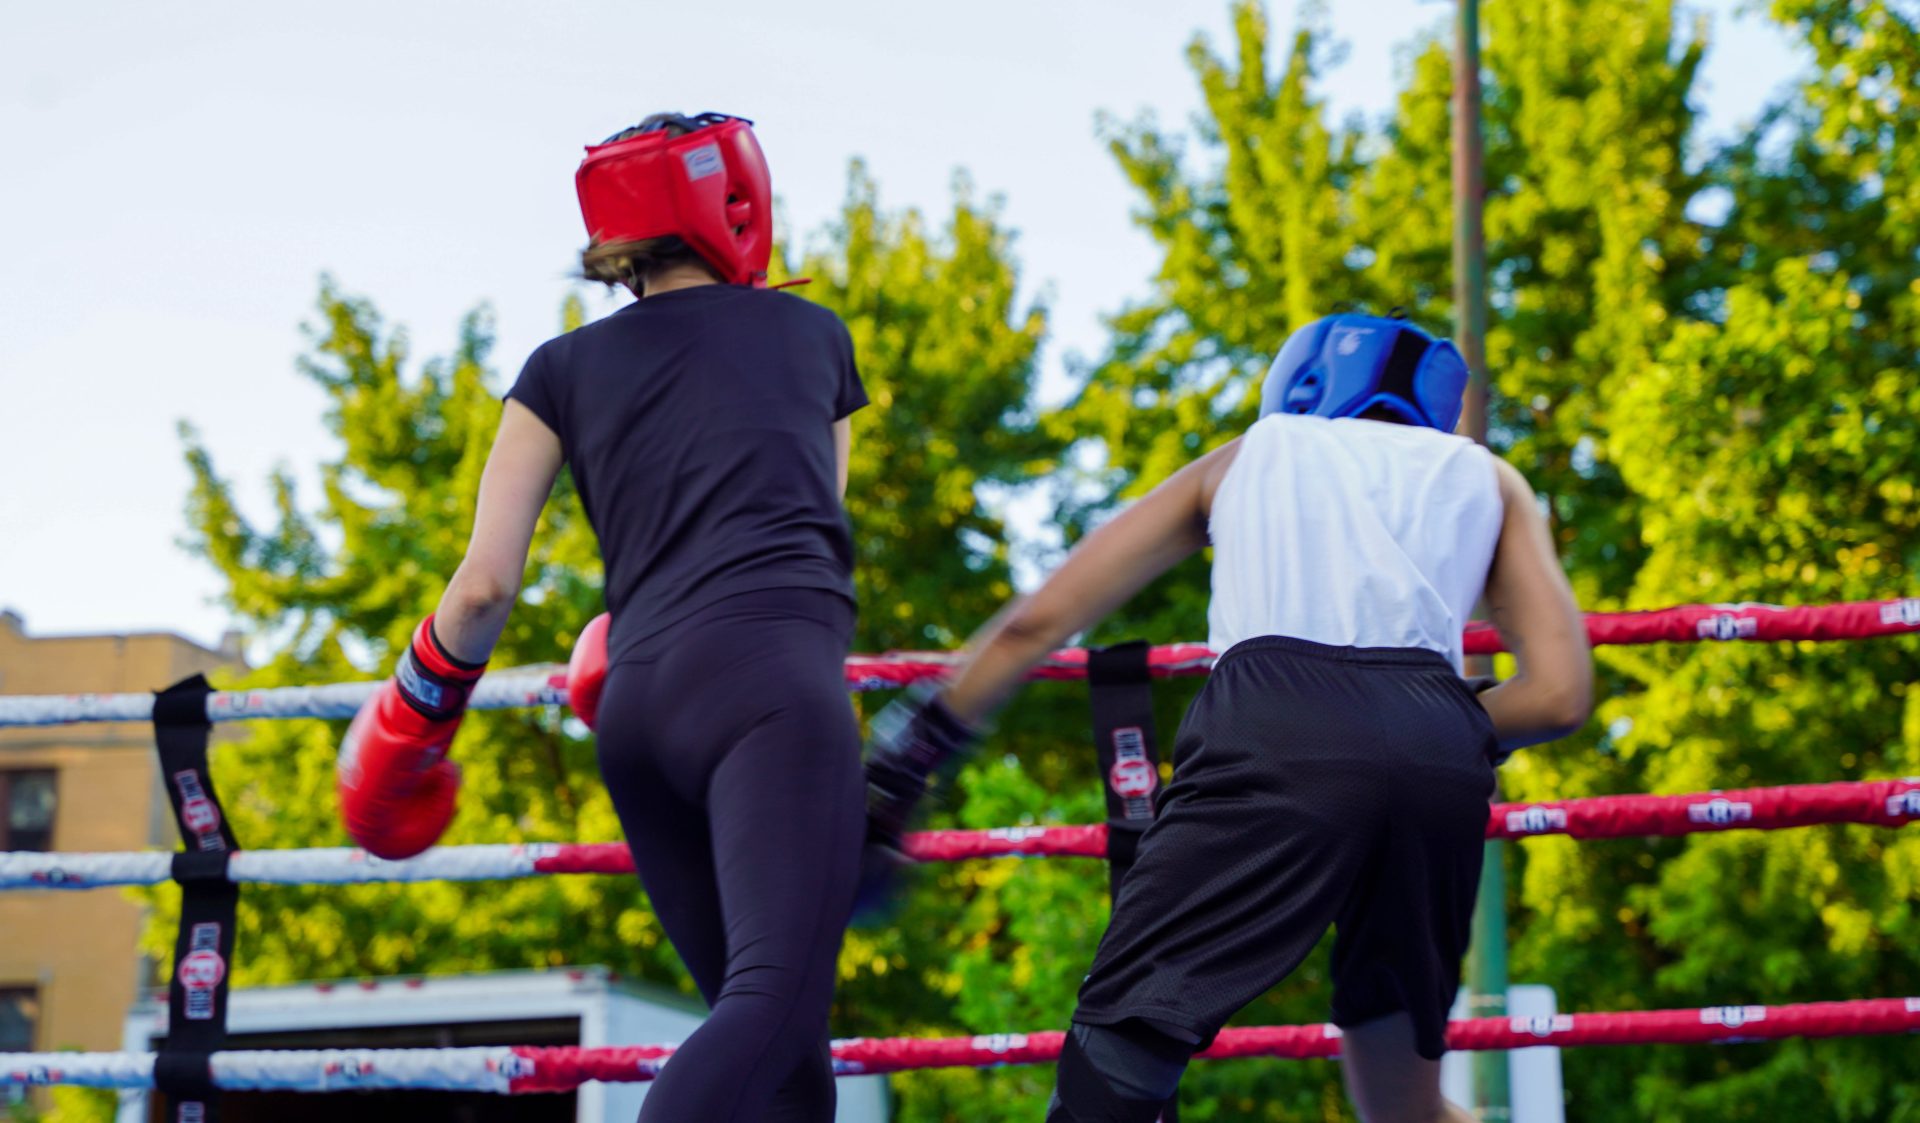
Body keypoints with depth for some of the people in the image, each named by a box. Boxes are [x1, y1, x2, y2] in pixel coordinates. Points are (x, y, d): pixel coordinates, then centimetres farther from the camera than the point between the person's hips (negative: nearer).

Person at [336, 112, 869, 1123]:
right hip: (771, 679, -3)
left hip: (640, 706, 3)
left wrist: (411, 722, 24)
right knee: (777, 996, -20)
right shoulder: (816, 335, 21)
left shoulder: (565, 371, 18)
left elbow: (484, 585, 9)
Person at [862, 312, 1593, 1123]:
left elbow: (1036, 622, 25)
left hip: (1273, 730, -2)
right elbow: (1559, 694, 16)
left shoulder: (1247, 455, 30)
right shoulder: (1486, 479, 31)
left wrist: (912, 748, 33)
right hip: (1439, 759, 2)